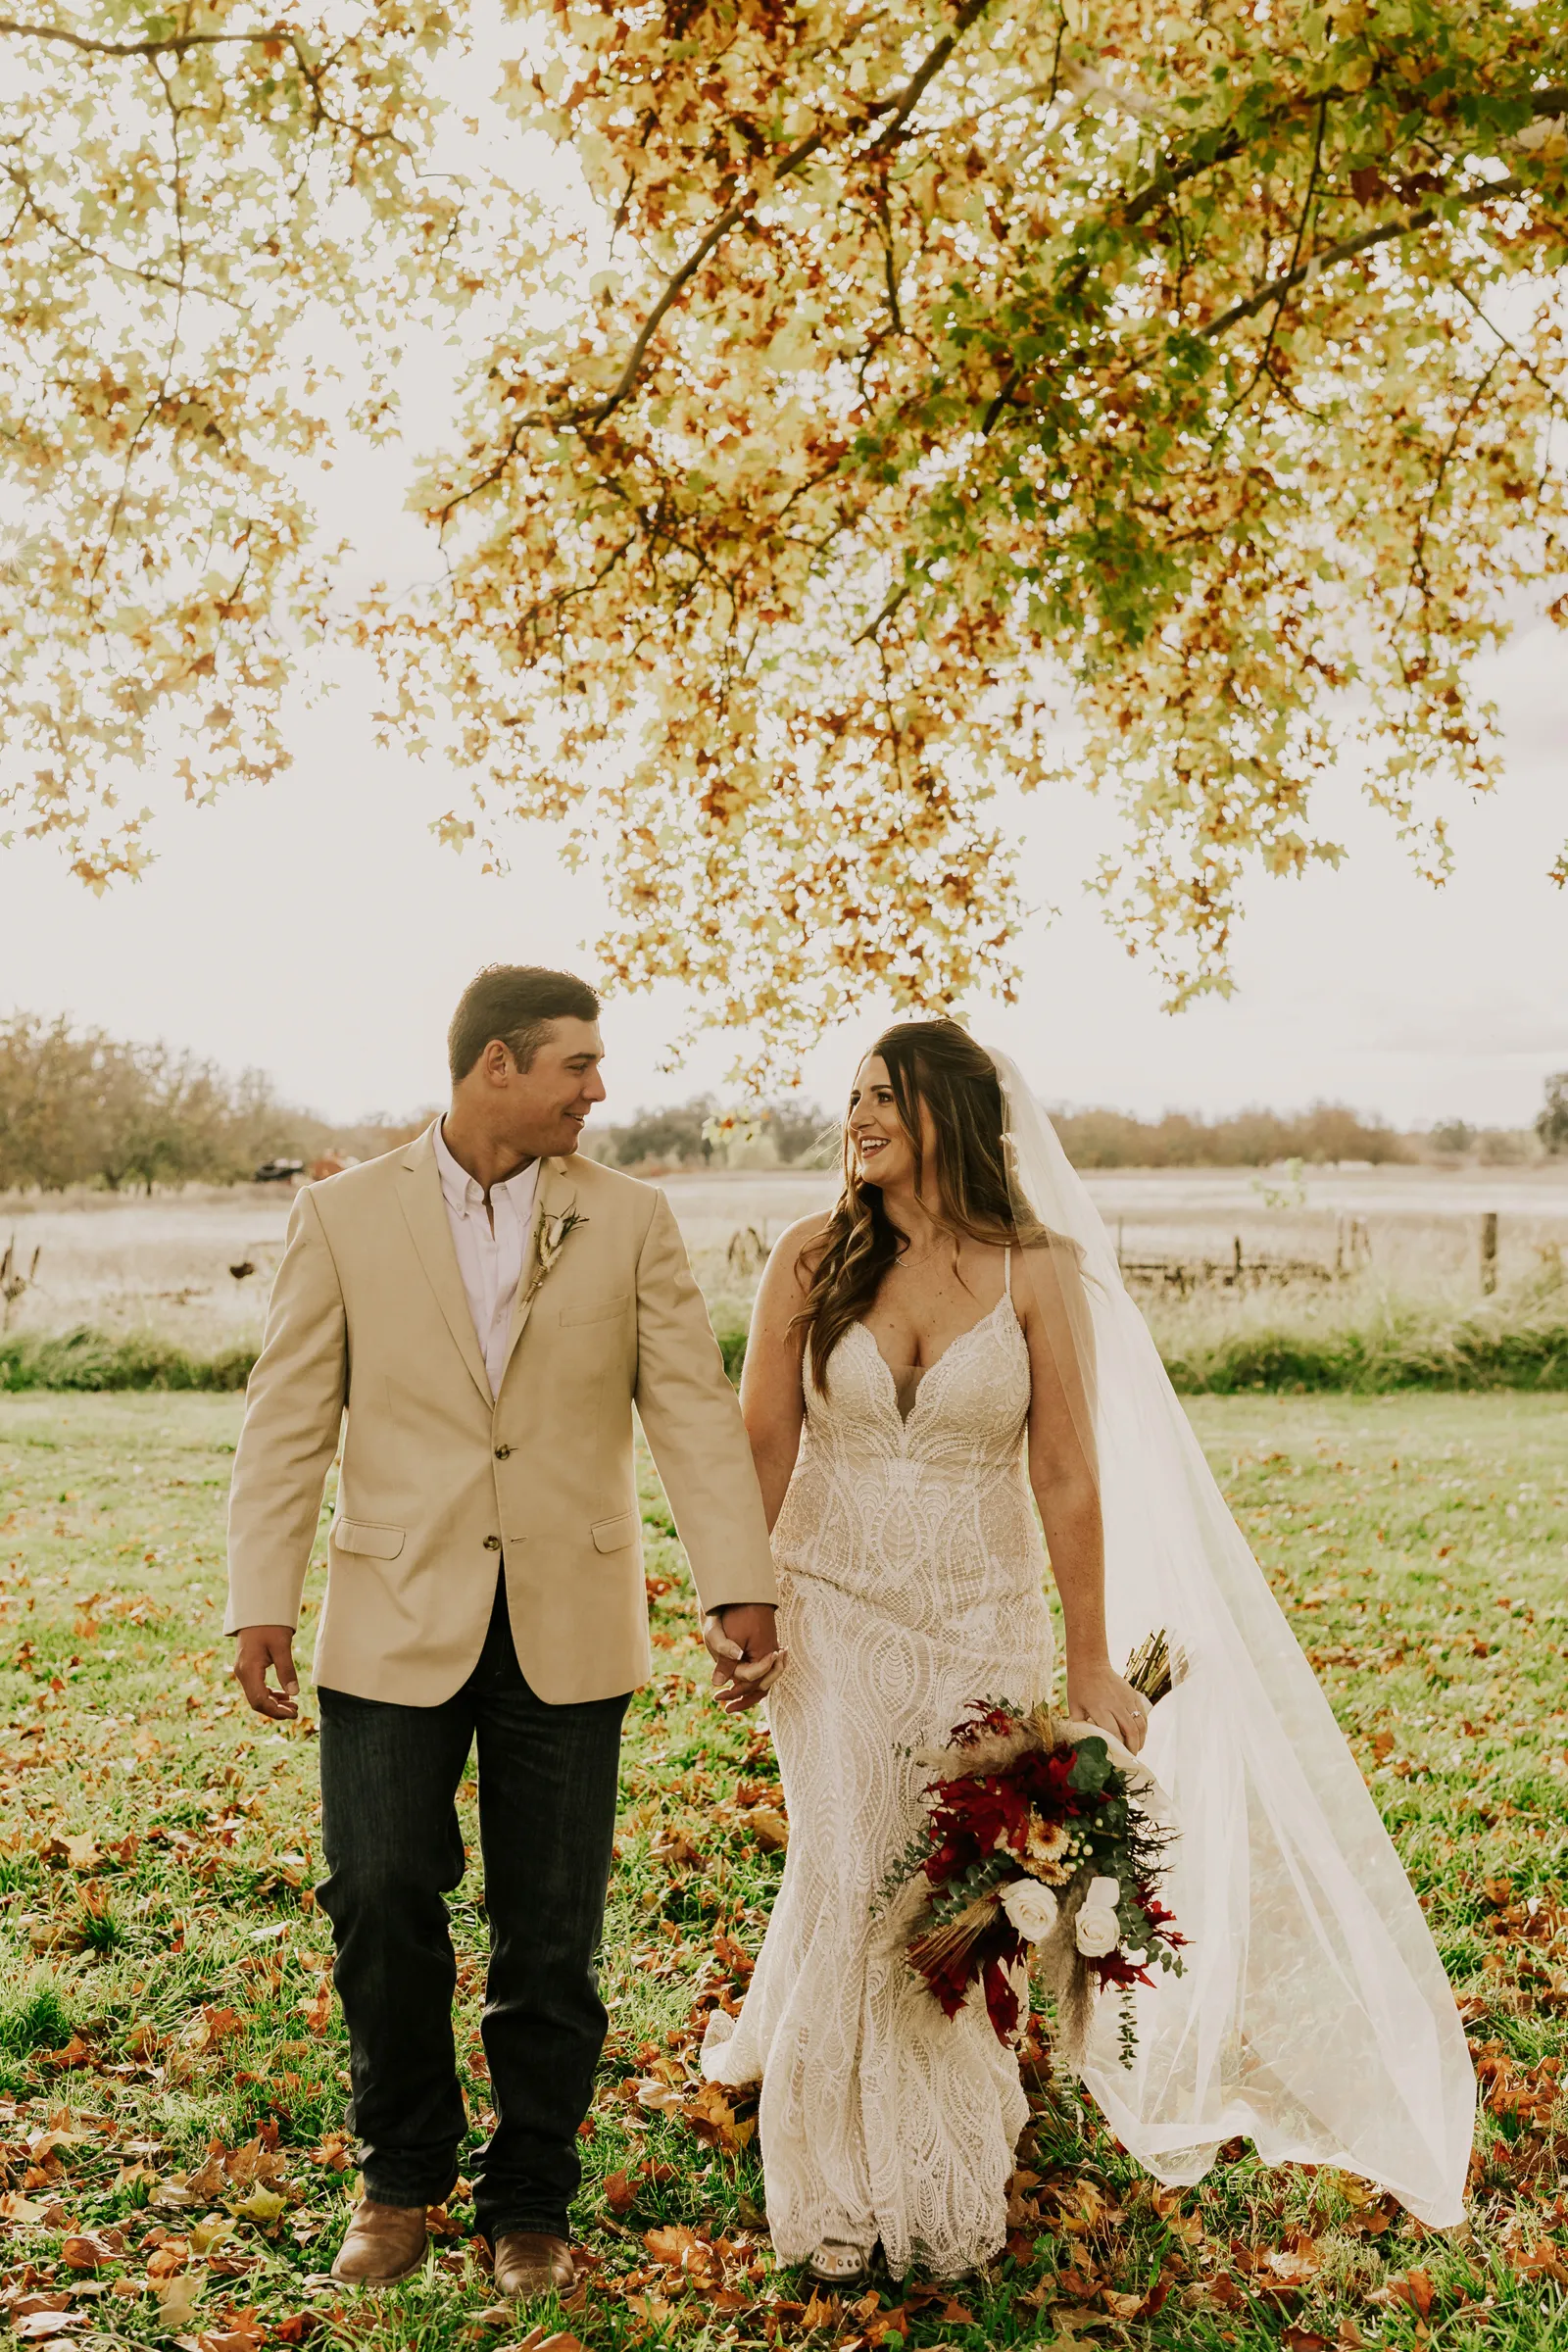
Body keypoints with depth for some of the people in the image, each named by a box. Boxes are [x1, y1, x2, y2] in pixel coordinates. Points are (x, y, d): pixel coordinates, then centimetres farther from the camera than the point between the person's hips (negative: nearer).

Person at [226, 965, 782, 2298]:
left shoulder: (630, 1221, 3)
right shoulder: (345, 1216, 1)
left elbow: (694, 1410, 0)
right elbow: (289, 1422, 1)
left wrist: (743, 1586, -8)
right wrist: (262, 1604, -5)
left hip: (568, 1633, 1)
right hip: (395, 1627, 0)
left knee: (551, 1935, 7)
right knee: (382, 1903, 1)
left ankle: (528, 2208, 27)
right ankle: (403, 2176, 27)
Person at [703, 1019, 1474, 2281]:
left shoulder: (1038, 1270, -6)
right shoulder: (811, 1259, -2)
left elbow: (1068, 1474, -4)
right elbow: (761, 1445, 3)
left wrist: (1092, 1660, -2)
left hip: (983, 1625, 0)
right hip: (834, 1618, 1)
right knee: (847, 1885, 1)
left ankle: (949, 2180, 27)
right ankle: (842, 2187, 21)